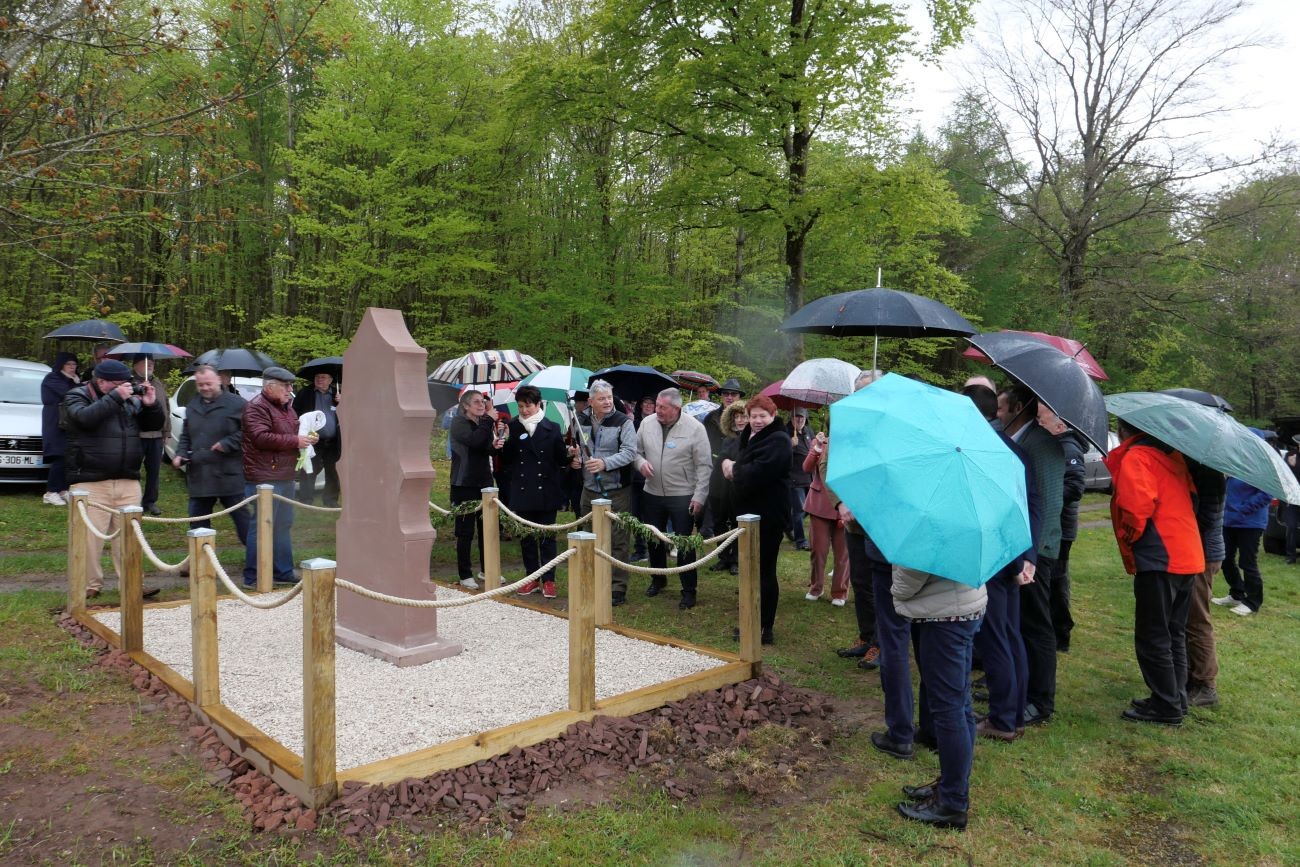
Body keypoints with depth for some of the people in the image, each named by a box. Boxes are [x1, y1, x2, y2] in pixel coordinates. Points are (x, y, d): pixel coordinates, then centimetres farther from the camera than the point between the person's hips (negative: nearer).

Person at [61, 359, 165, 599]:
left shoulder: (131, 400, 13)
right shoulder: (76, 397, 0)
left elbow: (155, 424, 18)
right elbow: (85, 417, -21)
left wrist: (151, 404, -1)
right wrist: (115, 397, -18)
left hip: (128, 482, 4)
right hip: (90, 482, -4)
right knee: (90, 536, -3)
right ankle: (90, 586, 7)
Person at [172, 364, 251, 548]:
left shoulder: (236, 404, -6)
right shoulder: (192, 407, 16)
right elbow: (185, 437, 24)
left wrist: (227, 443, -18)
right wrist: (180, 454, 7)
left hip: (229, 477, -6)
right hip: (198, 476, 6)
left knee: (242, 519, -1)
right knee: (197, 524, 12)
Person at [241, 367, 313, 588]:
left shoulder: (285, 406, 18)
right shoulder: (256, 407, -12)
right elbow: (261, 438, -23)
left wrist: (306, 437, 9)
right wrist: (295, 441, -19)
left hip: (285, 476, 10)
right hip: (264, 477, -10)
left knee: (283, 526, 14)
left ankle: (283, 572, 23)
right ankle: (252, 577, 2)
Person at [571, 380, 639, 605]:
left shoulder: (623, 422, -9)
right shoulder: (581, 421, 8)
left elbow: (629, 452, -17)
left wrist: (605, 463, -28)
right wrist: (576, 458, 1)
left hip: (616, 491, -5)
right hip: (589, 489, 6)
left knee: (617, 540, -2)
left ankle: (617, 589, 8)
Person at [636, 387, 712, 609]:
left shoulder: (694, 428, -12)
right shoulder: (647, 424, 0)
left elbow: (703, 466, -10)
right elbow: (637, 451, 12)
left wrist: (699, 496, -14)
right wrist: (641, 463, -11)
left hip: (682, 497, -4)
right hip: (653, 494, 5)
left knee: (684, 544, 0)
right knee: (654, 540, 17)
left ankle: (689, 590, 13)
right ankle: (658, 579, 38)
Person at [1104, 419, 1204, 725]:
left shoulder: (1135, 457, -11)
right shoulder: (1170, 454, 15)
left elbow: (1138, 504, -24)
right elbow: (1191, 490, 21)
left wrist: (1128, 538, -9)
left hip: (1159, 560, -9)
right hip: (1188, 556, 9)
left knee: (1152, 638, 0)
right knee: (1174, 634, 18)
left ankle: (1166, 706, 5)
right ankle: (1176, 699, 26)